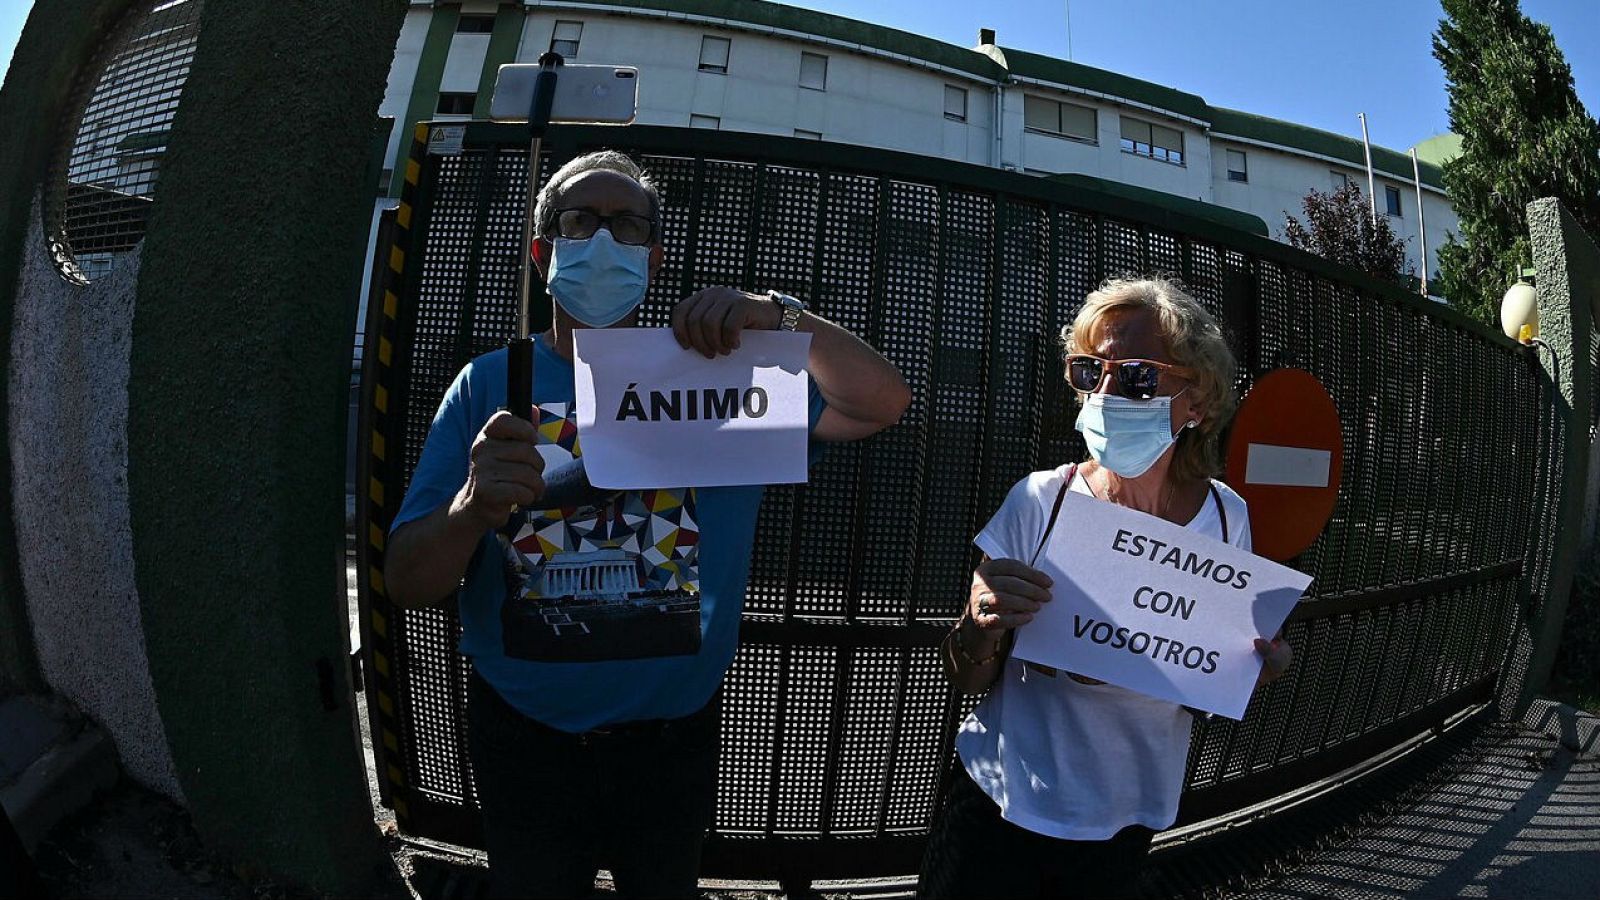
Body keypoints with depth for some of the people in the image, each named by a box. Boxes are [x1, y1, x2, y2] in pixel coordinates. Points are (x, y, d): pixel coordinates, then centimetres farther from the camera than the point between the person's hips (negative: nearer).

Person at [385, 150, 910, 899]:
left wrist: (780, 317, -26)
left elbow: (882, 404, -10)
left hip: (672, 740, 1)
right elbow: (406, 584, -10)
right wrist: (472, 510, -33)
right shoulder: (491, 384, -7)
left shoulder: (714, 372, -4)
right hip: (526, 742, 0)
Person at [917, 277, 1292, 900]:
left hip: (1123, 828, 3)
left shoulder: (1224, 516, -9)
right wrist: (980, 629, -30)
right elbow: (967, 682, -10)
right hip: (999, 811, -2)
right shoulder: (1039, 501, -16)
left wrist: (1258, 668, -15)